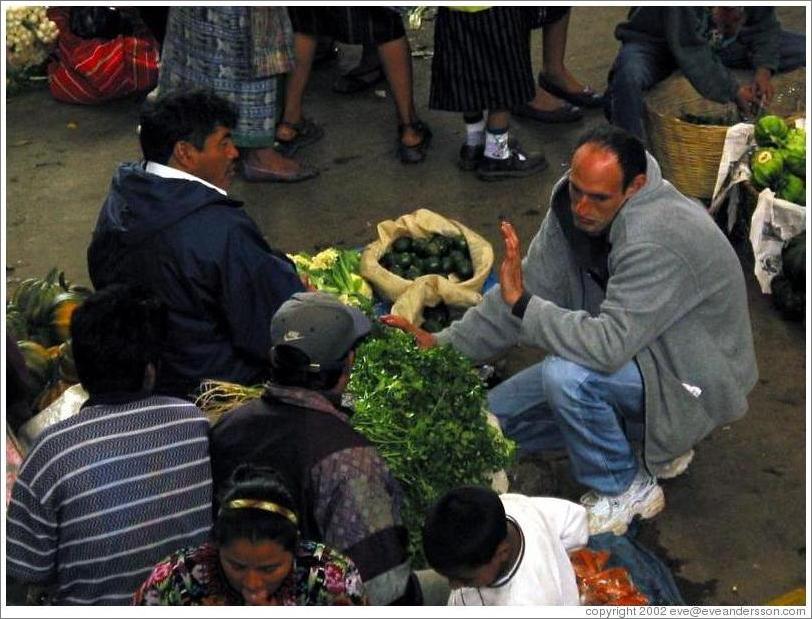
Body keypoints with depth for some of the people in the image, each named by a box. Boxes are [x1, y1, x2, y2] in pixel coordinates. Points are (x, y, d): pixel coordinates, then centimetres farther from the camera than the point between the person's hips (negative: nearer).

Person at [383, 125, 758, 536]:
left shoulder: (655, 240, -35)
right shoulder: (573, 205, -10)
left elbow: (608, 346, -41)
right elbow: (525, 289, -3)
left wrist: (521, 303, -34)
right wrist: (444, 344, -10)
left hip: (692, 379, -8)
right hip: (628, 352, 8)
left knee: (566, 376, -35)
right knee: (495, 418, 6)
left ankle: (626, 491, -7)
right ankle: (655, 439, 13)